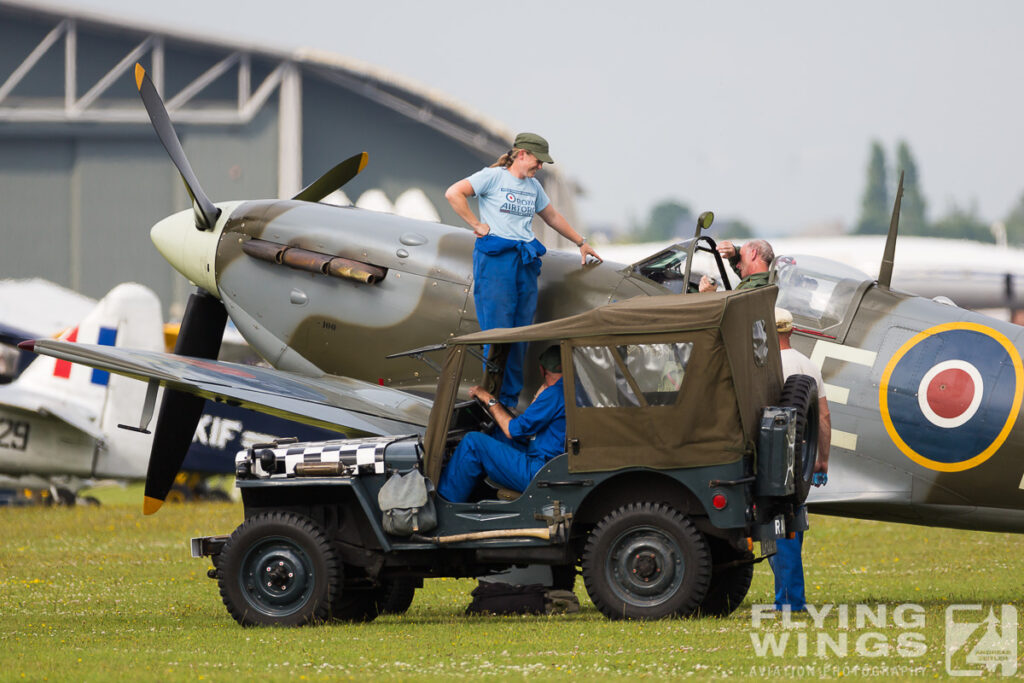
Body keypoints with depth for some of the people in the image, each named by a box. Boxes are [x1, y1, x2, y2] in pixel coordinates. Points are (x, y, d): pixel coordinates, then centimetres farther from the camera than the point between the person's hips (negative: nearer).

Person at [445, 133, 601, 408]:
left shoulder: (533, 186, 18)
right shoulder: (494, 177, -1)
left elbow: (553, 216, 32)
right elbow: (453, 193, -10)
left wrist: (581, 243, 37)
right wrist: (477, 225, -10)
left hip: (526, 261, 6)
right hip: (495, 259, -6)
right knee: (498, 331, -8)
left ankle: (511, 401, 6)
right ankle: (494, 399, -5)